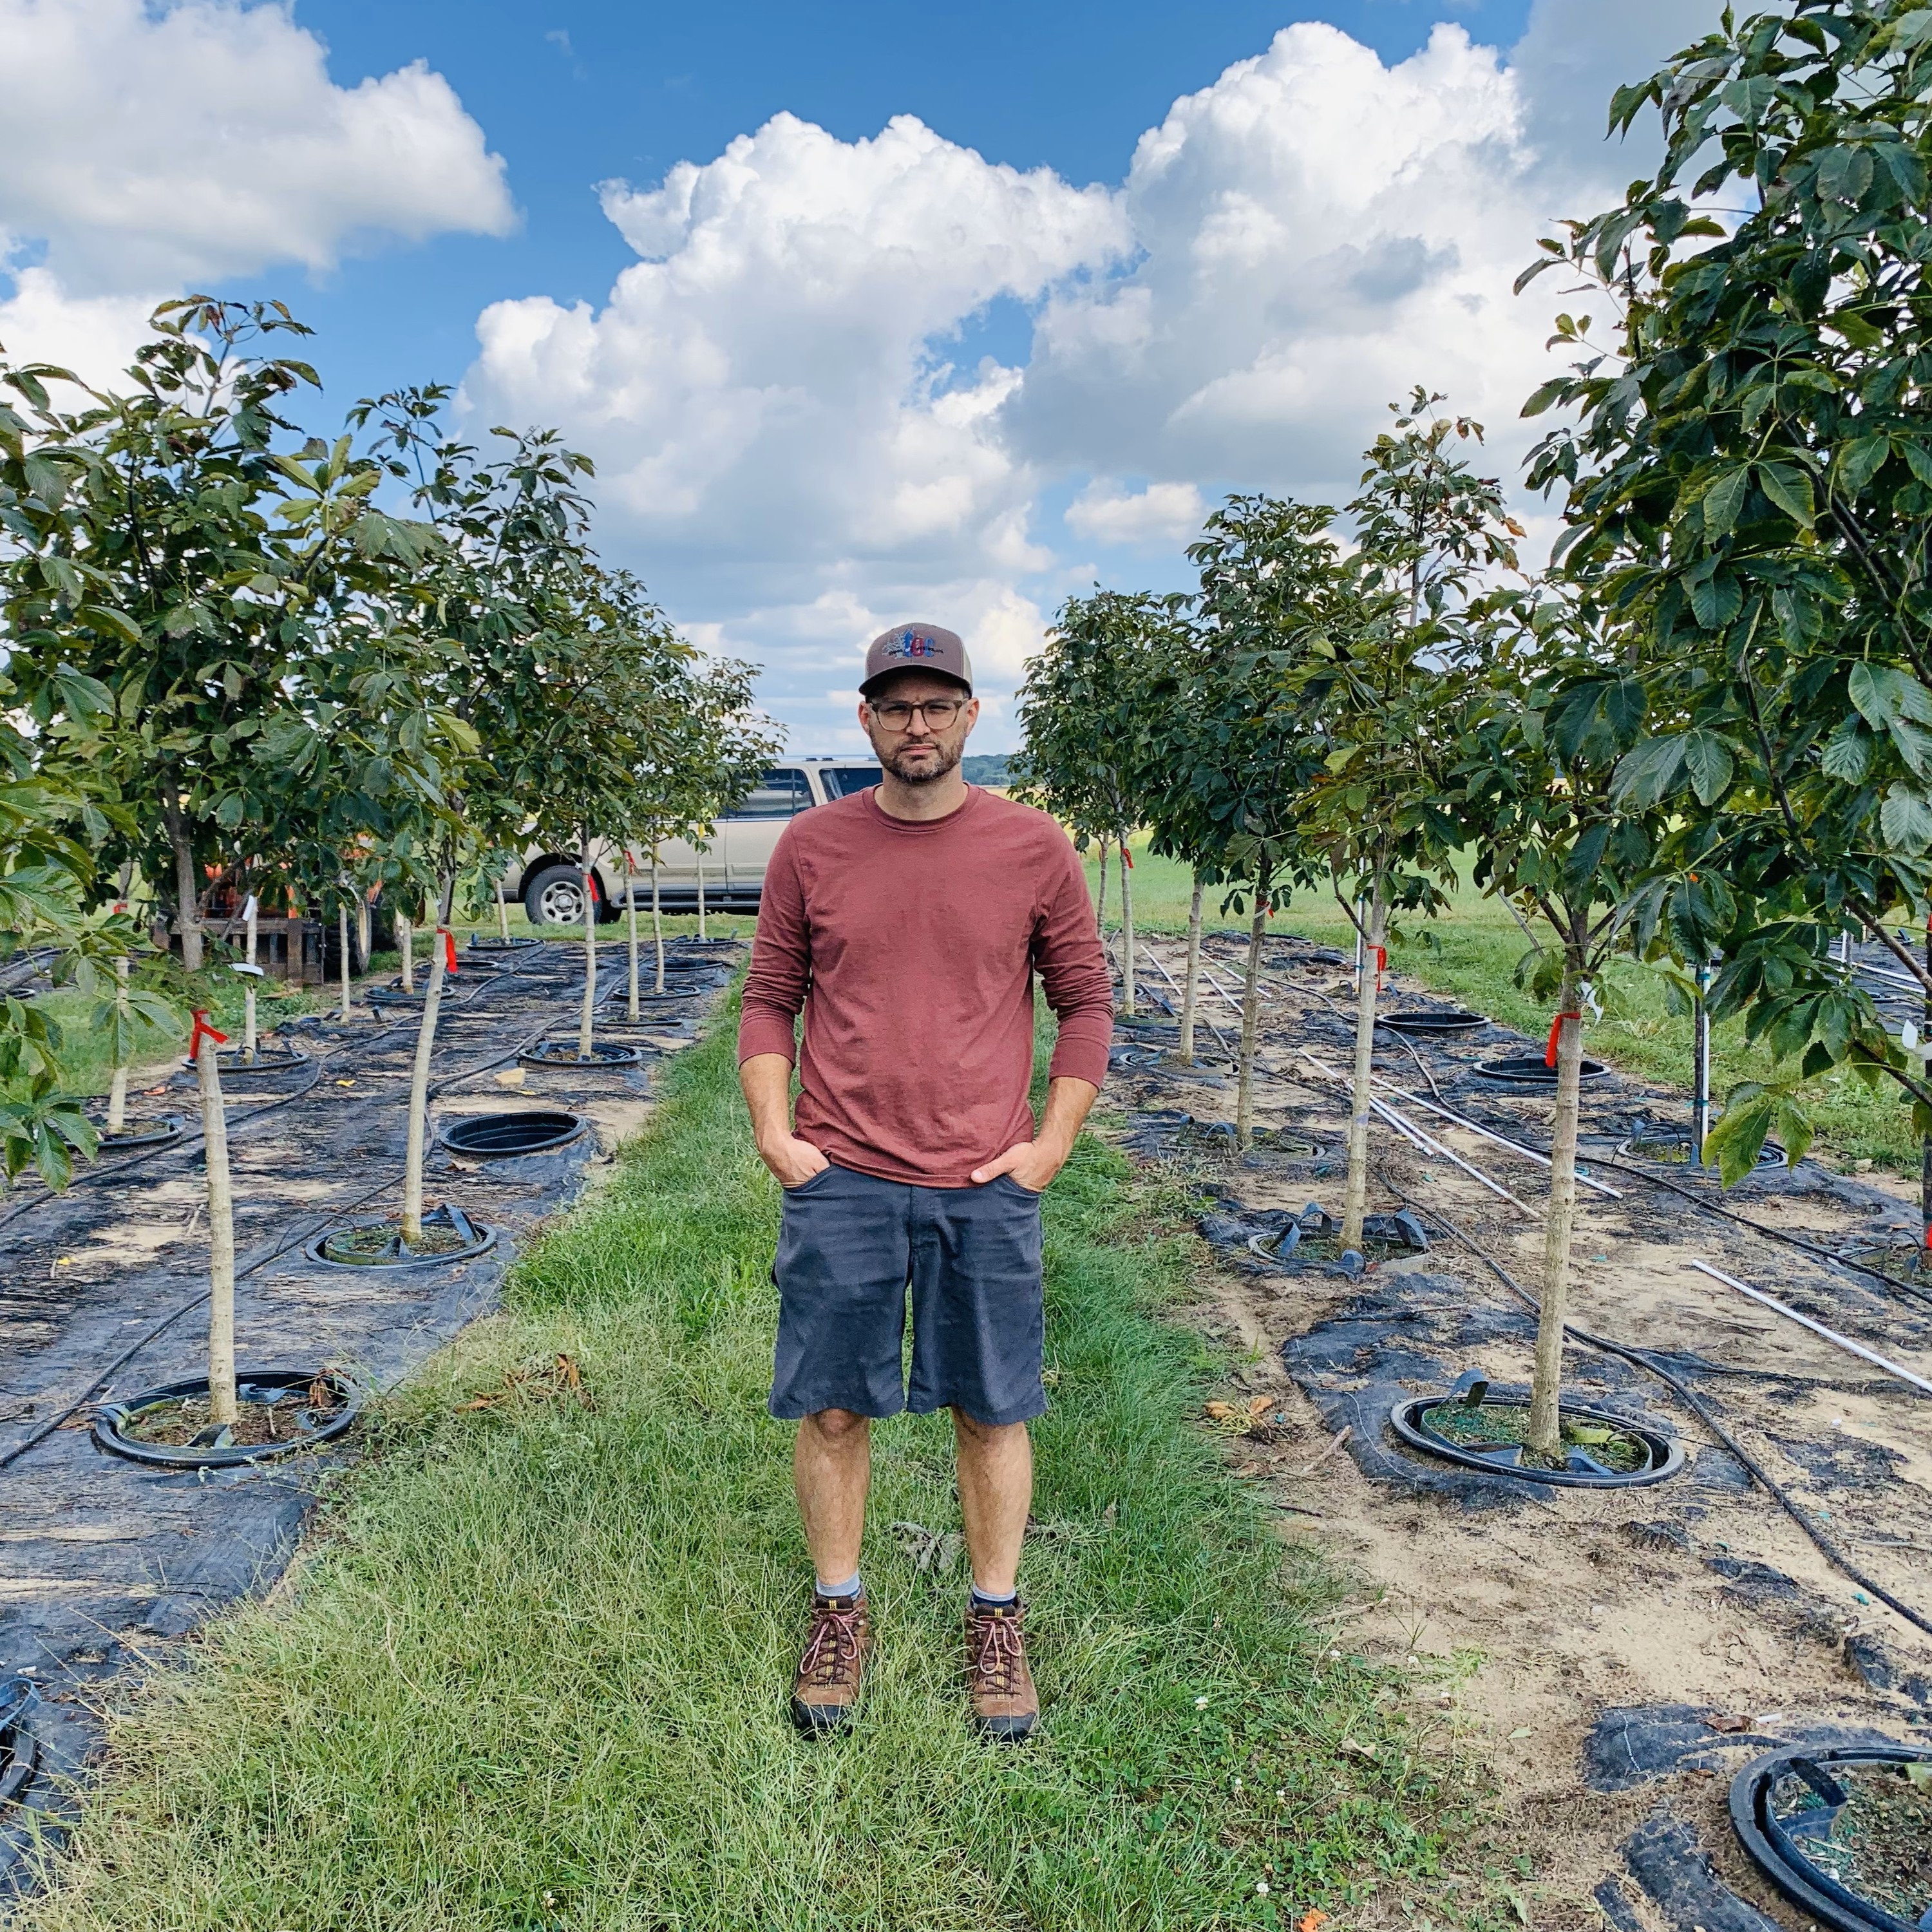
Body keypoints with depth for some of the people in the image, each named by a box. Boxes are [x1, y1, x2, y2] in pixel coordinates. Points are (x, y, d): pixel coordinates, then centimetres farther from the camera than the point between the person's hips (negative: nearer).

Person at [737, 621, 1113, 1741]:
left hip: (985, 1187, 0)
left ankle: (998, 1622, 29)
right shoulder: (812, 847, 3)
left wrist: (1054, 1143, -1)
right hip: (840, 1182, 1)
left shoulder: (1034, 849, 1)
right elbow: (770, 1001, 9)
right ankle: (839, 1613, 29)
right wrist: (773, 1132, -1)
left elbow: (1086, 1001, 6)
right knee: (832, 1408, 9)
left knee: (993, 1410, 10)